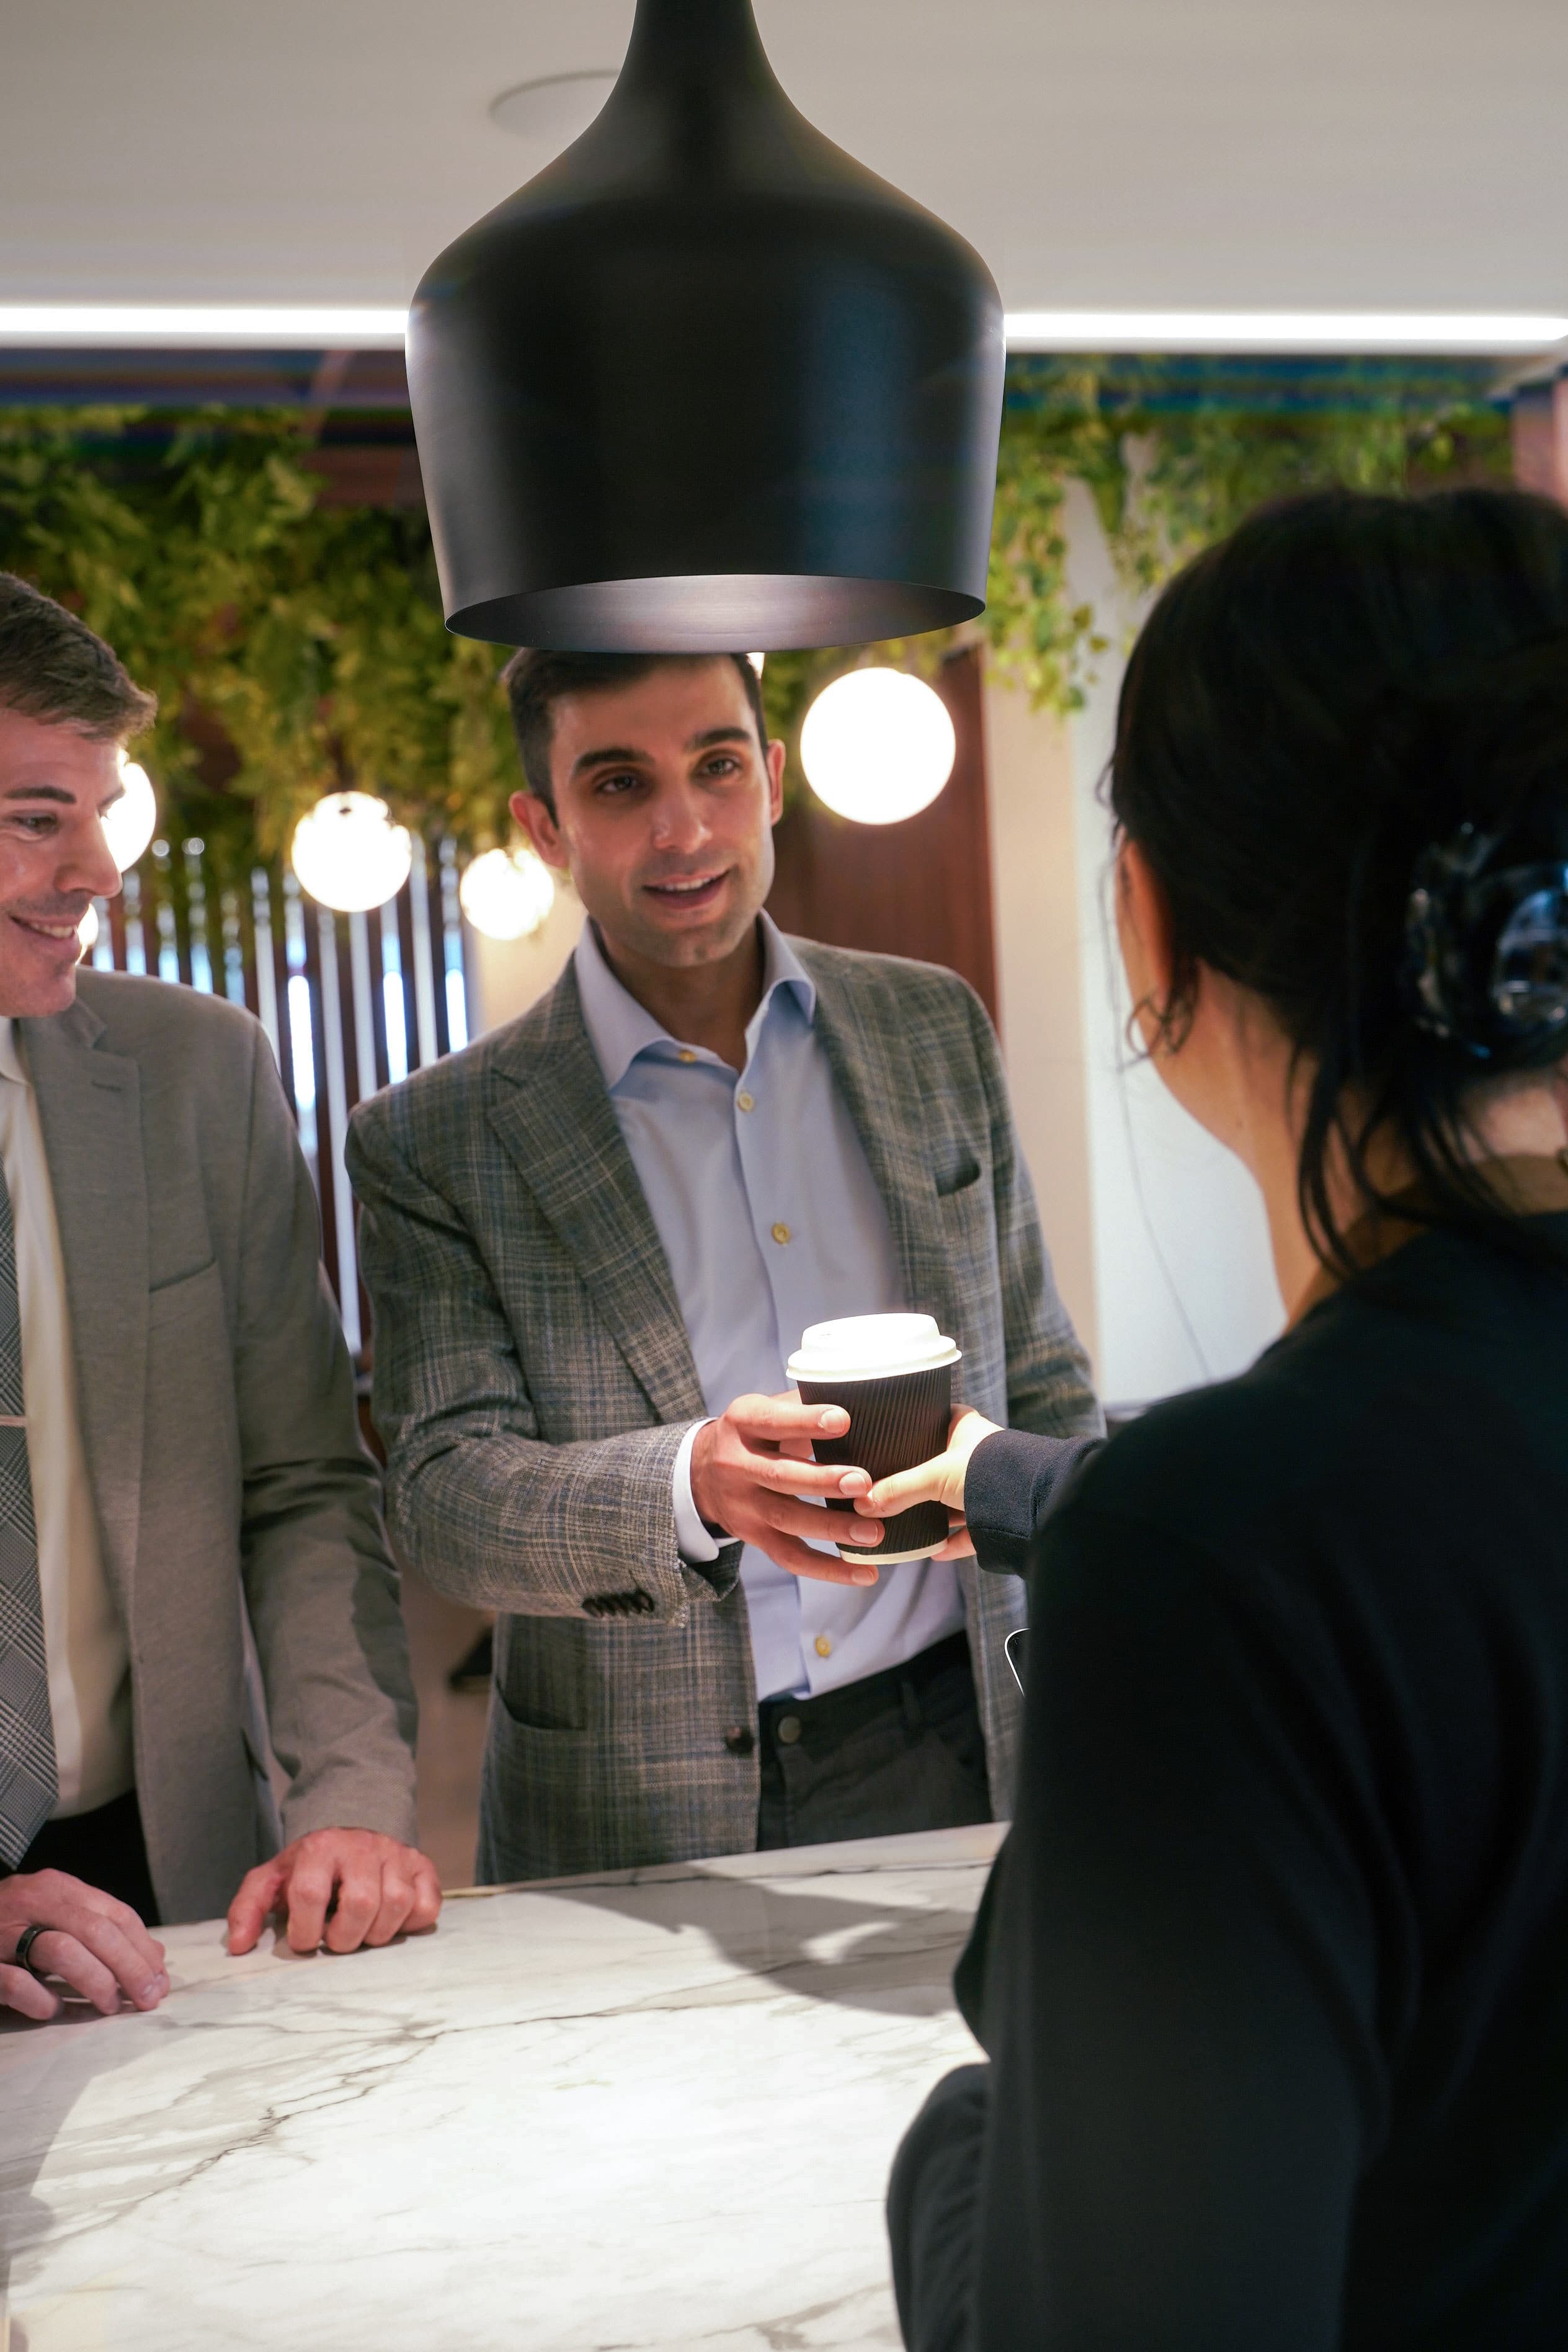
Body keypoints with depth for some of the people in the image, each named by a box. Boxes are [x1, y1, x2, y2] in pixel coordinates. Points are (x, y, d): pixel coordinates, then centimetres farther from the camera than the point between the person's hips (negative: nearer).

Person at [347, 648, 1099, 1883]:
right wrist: (692, 1484, -29)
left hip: (951, 1762, 3)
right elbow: (442, 1491, -10)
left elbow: (1044, 1386, 12)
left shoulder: (936, 1028, 6)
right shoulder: (436, 1144, -5)